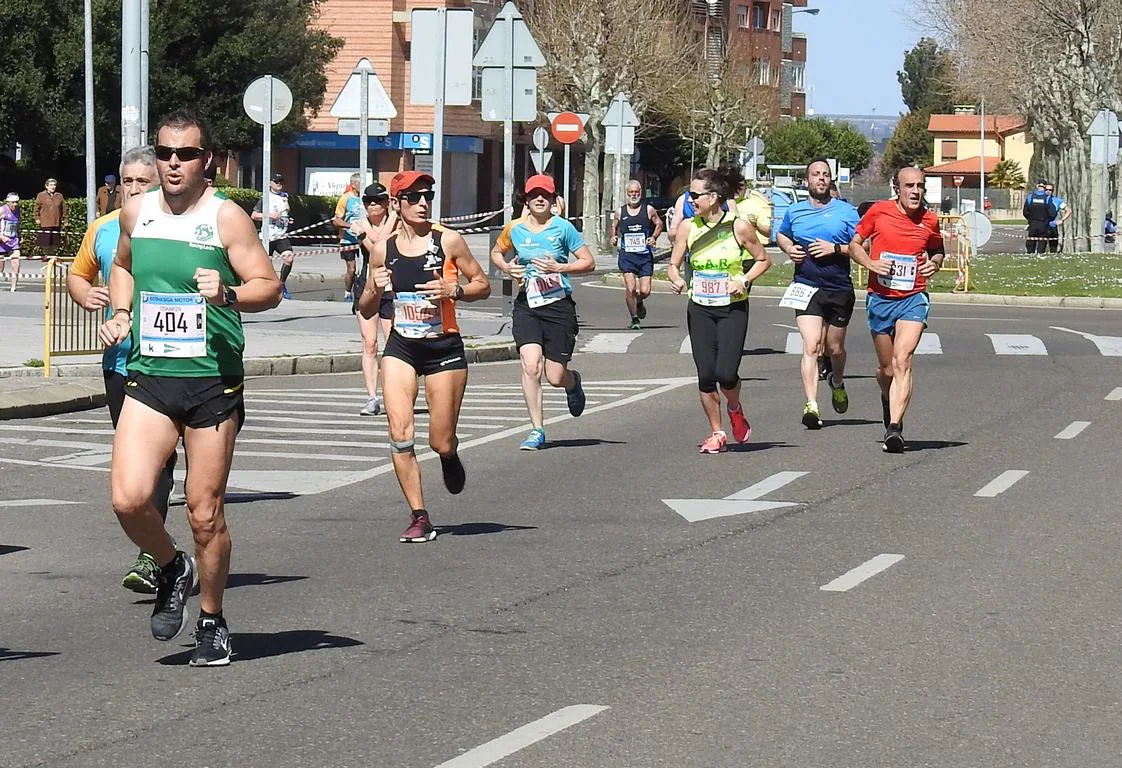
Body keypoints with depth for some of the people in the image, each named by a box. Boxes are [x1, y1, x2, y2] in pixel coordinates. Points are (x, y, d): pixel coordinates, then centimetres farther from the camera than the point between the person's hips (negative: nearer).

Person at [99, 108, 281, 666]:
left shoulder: (226, 217, -5)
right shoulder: (136, 212, 7)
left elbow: (269, 287, -3)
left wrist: (228, 293, -23)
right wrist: (120, 313, 10)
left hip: (213, 382, -3)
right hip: (148, 377, 3)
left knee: (205, 513, 2)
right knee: (128, 499, -14)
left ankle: (212, 622, 22)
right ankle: (171, 568, 17)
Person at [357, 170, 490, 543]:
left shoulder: (449, 241, -5)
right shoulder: (383, 249, 2)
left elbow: (483, 285, 2)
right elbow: (366, 311, 10)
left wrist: (454, 291, -17)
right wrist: (375, 290, -12)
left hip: (445, 348, -2)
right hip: (401, 348, 2)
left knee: (441, 442, 2)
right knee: (400, 435, -13)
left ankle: (449, 455, 42)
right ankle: (419, 518, -2)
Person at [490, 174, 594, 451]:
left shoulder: (563, 228, -4)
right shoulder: (514, 229, 4)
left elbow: (589, 262, -2)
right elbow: (496, 253, 23)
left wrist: (559, 267, -16)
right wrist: (507, 267, 1)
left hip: (559, 305, -2)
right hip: (527, 306, 2)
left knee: (555, 377, 0)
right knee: (531, 366, -16)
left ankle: (573, 381, 39)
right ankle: (537, 430, -5)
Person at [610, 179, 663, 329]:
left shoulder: (649, 210, 2)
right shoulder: (620, 212, 5)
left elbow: (659, 224, 13)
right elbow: (614, 226, 21)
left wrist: (654, 237, -4)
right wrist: (614, 238, 1)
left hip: (645, 255, 0)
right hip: (627, 255, 0)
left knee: (645, 291, -3)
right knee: (630, 288, -13)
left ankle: (639, 302, 34)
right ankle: (634, 319, 1)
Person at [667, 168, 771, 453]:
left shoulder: (739, 227, -7)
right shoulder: (688, 228, 1)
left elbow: (763, 260, 4)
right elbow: (673, 265, 8)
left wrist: (744, 281, -11)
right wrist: (676, 279, -14)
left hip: (733, 308, -3)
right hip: (699, 309, 3)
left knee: (726, 374, -14)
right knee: (706, 375, -2)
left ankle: (735, 410, 20)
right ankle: (716, 433, 15)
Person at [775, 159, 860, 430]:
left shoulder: (846, 212, 1)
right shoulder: (795, 212, 8)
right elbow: (781, 235, 27)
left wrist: (835, 248, -16)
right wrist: (789, 249, 6)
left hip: (840, 289, 0)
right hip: (806, 288, 0)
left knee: (835, 348, 13)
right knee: (811, 346, -16)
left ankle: (837, 382, 46)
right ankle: (811, 405, -21)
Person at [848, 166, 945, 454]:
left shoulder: (930, 220, 2)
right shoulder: (879, 212, -2)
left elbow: (938, 250, 21)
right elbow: (854, 244, 8)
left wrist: (934, 263, -2)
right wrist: (870, 263, -11)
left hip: (913, 299, -1)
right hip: (880, 299, 1)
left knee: (903, 361, -19)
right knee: (886, 369, 11)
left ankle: (894, 428, -25)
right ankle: (889, 400, 46)